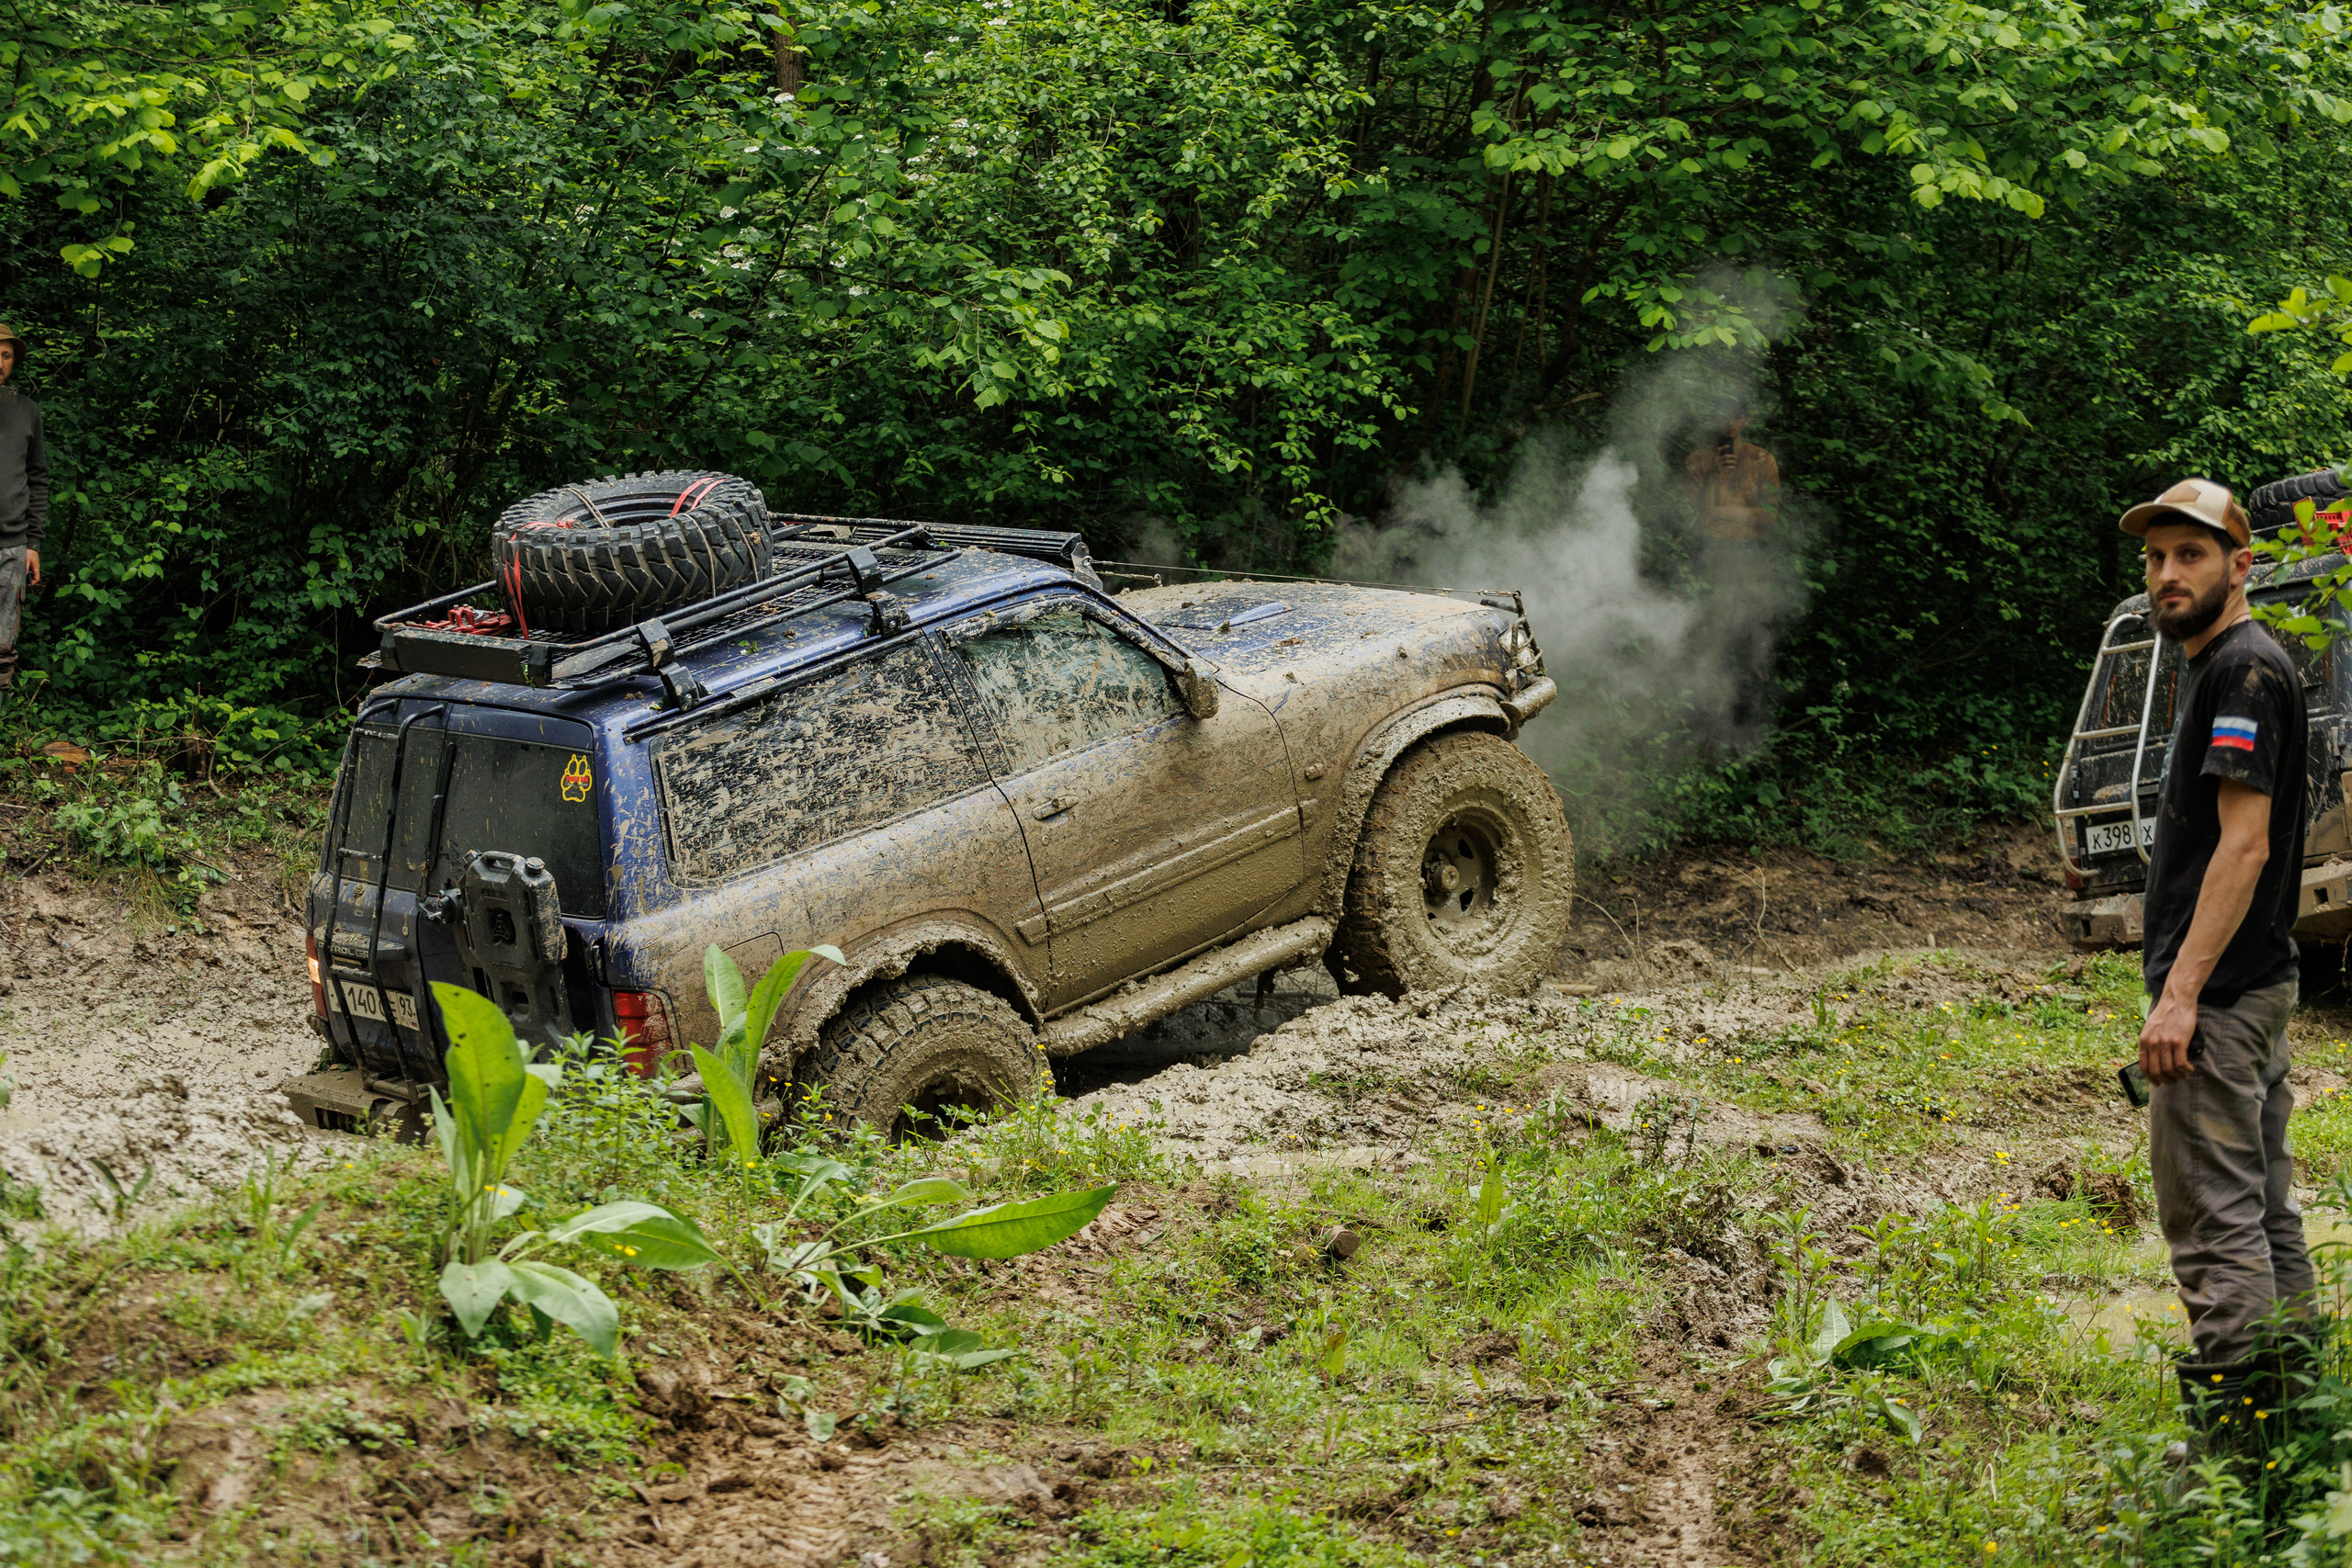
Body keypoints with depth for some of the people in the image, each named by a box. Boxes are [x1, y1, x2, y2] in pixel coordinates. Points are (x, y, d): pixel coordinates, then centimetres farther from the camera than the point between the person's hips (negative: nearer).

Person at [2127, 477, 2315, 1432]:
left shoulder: (2245, 670, -14)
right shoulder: (2217, 669, 18)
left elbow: (2244, 844, -21)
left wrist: (2181, 993, -23)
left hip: (2217, 993, -11)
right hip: (2250, 986, 11)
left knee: (2215, 1219, -9)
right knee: (2263, 1211, 13)